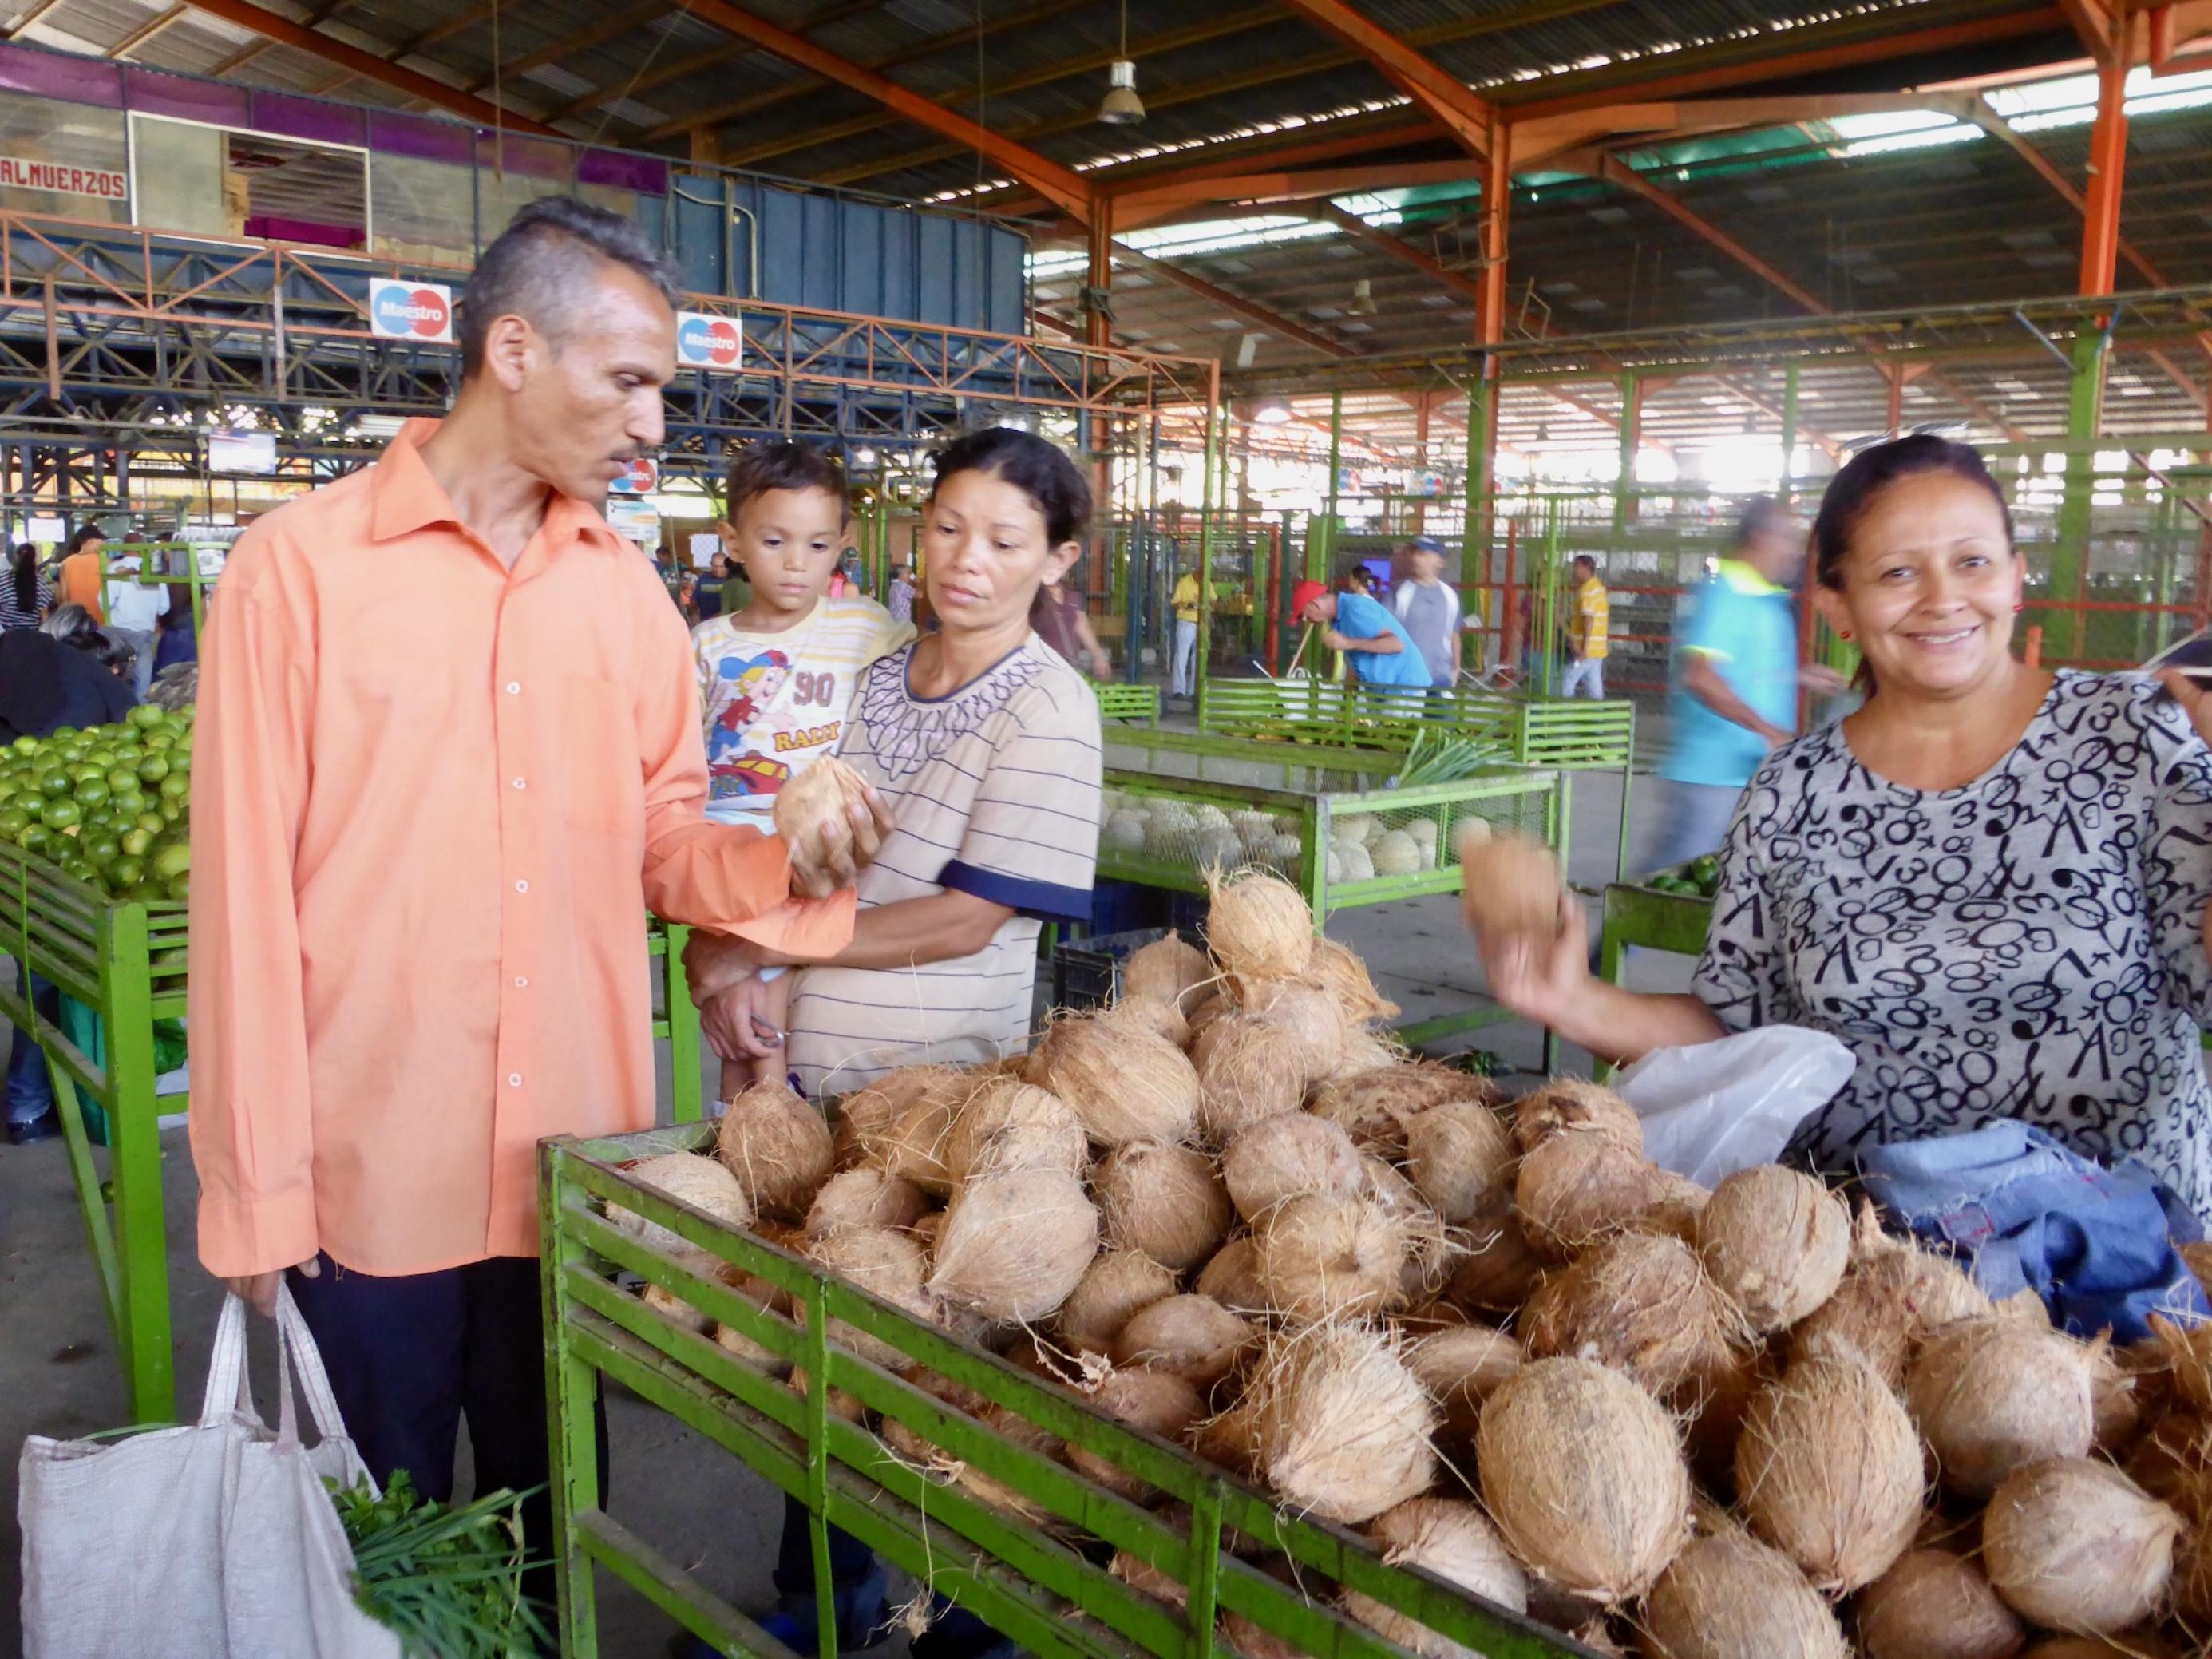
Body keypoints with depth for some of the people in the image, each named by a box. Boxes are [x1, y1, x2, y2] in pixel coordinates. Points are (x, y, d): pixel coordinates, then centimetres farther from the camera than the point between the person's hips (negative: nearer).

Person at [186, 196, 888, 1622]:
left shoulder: (627, 590, 5)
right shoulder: (302, 567, -8)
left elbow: (659, 843, 8)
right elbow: (248, 894, -8)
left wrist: (786, 870, -13)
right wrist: (256, 1185, -6)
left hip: (579, 1162, 4)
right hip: (376, 1173, -3)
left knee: (554, 1517, 19)